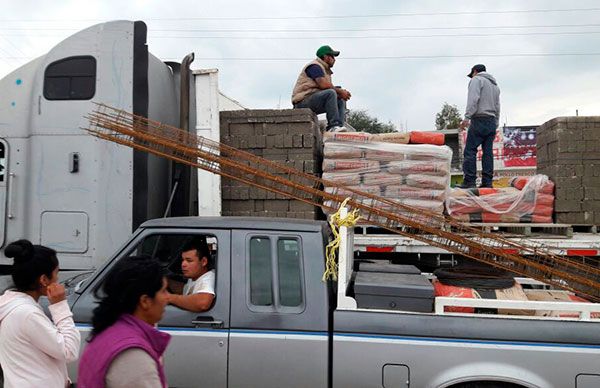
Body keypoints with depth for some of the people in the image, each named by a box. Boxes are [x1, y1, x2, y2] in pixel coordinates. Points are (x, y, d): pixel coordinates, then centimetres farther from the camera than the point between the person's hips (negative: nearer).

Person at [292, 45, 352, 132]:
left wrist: (341, 92, -7)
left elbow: (328, 86, 13)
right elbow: (324, 85, -22)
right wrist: (340, 91, -11)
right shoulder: (314, 66, -9)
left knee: (341, 101, 8)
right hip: (303, 101, -10)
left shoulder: (325, 70, 23)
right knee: (330, 93, -29)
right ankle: (333, 126, -31)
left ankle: (340, 125, -10)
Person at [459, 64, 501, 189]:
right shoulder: (495, 84, 27)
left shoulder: (477, 80, 2)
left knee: (470, 150, -10)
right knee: (488, 152, 4)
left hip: (479, 120, -8)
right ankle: (487, 181, 0)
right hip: (492, 121, 8)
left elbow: (473, 100, -13)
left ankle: (469, 181, -17)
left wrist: (466, 118, -19)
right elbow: (497, 107, 22)